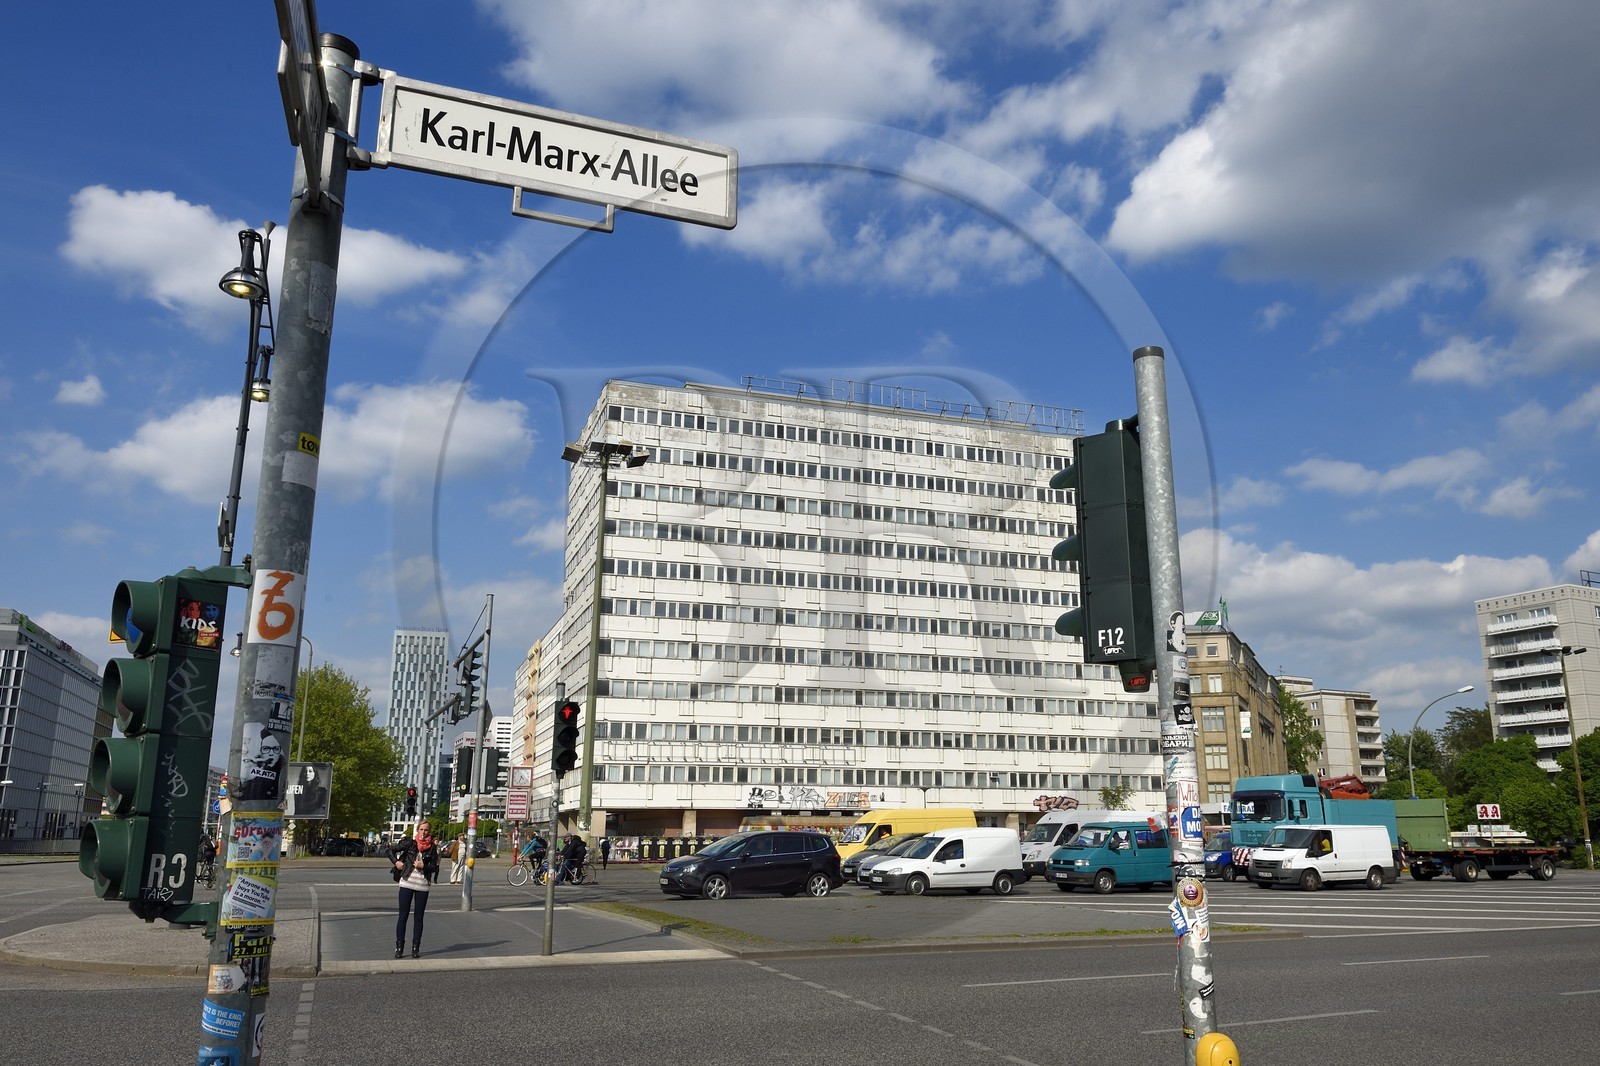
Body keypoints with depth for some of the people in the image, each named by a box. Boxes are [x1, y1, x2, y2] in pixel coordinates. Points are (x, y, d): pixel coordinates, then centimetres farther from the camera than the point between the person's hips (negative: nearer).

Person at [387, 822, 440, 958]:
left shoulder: (432, 847, 2)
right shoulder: (409, 843, -1)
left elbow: (434, 867, 3)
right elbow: (391, 851, 6)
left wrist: (423, 866, -13)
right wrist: (396, 862, -8)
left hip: (423, 886, 1)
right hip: (407, 883, -1)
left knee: (419, 917, 5)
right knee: (403, 916, 1)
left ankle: (416, 948, 12)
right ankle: (399, 947, 8)